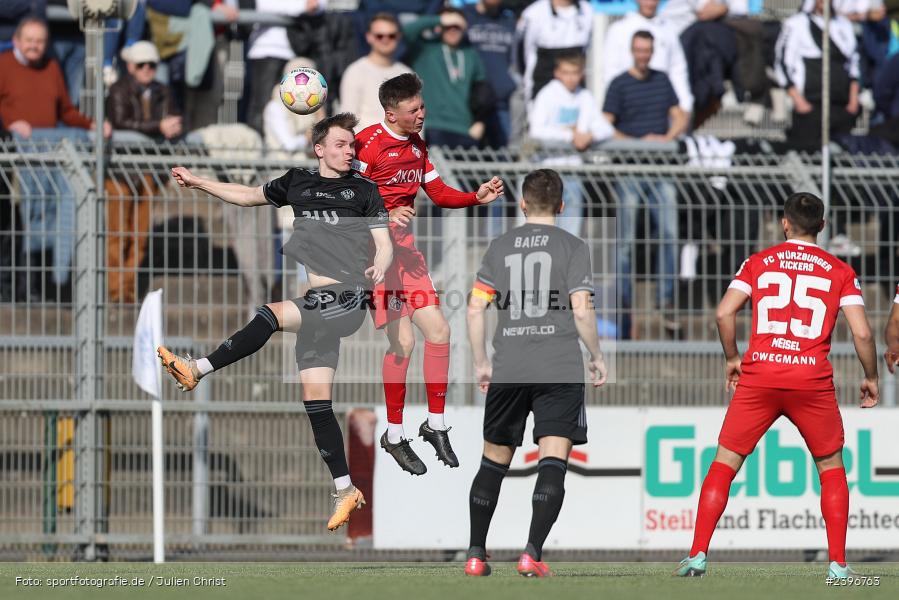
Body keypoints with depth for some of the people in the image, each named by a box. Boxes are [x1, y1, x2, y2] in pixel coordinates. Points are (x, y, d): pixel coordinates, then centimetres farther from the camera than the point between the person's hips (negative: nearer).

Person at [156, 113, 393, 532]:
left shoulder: (363, 190, 10)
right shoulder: (298, 183, 19)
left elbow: (384, 245, 4)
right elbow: (249, 196, 32)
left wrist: (379, 266, -19)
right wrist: (197, 183, 30)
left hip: (348, 296, -4)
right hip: (313, 302, 4)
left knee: (272, 315, -27)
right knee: (315, 399, -5)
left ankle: (198, 370, -20)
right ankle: (345, 491, -4)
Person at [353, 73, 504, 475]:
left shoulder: (417, 146, 13)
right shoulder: (368, 143, -13)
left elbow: (439, 194, 17)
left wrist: (477, 197, 1)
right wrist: (384, 217, -30)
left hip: (404, 247, 8)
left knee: (439, 330, 4)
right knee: (403, 341, -13)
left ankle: (435, 424, 18)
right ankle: (394, 436, 0)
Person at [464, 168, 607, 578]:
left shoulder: (500, 247, 9)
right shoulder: (572, 247, 0)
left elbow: (475, 307, 6)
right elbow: (581, 310, -8)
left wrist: (481, 363, 16)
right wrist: (596, 357, 6)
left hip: (507, 371, 3)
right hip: (560, 371, -3)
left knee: (493, 462, 14)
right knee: (553, 463, -5)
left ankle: (475, 555, 16)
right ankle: (532, 555, -17)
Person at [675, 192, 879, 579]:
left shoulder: (758, 263, 9)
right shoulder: (840, 271, 8)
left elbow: (724, 312, -3)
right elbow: (862, 332, 0)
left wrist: (732, 358, 12)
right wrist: (871, 378, 14)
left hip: (758, 376, 0)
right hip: (812, 380, 0)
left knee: (724, 464, 9)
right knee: (832, 469, 16)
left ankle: (698, 555, -1)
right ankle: (838, 564, 8)